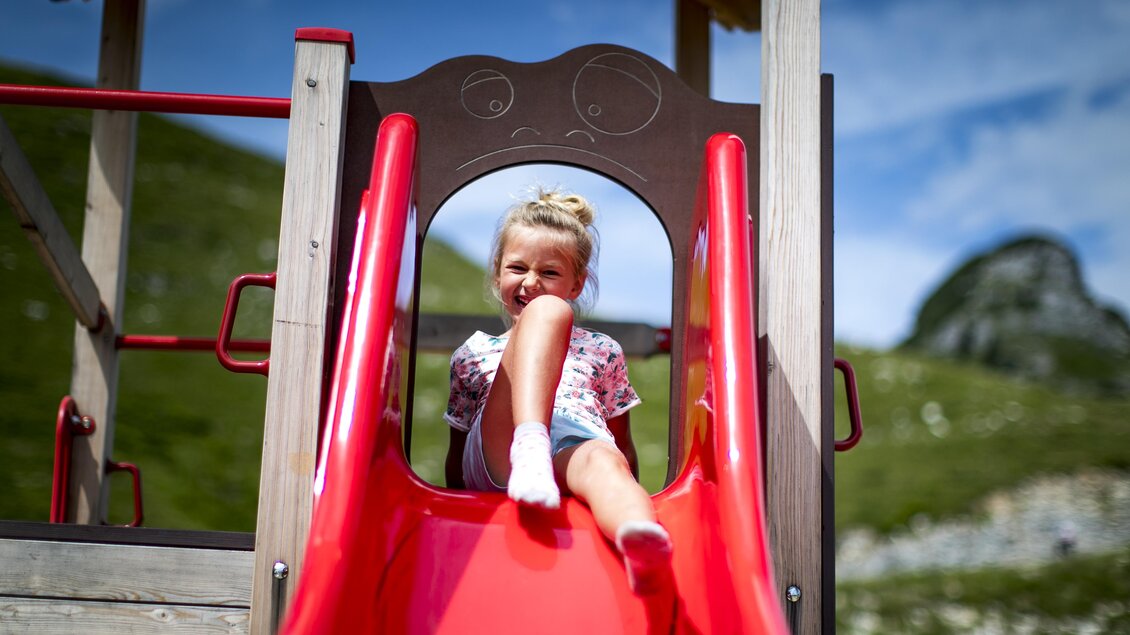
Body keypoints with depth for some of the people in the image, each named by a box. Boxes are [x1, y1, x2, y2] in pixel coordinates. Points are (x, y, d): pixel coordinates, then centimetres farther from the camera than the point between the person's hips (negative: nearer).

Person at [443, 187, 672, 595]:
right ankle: (529, 448, -45)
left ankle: (641, 543, -76)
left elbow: (622, 446, 29)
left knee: (602, 458, -41)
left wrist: (629, 498, 17)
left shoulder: (602, 352, 31)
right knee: (547, 310, -18)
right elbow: (456, 454, 32)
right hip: (497, 453, 0)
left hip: (576, 449, 1)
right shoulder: (473, 355, 31)